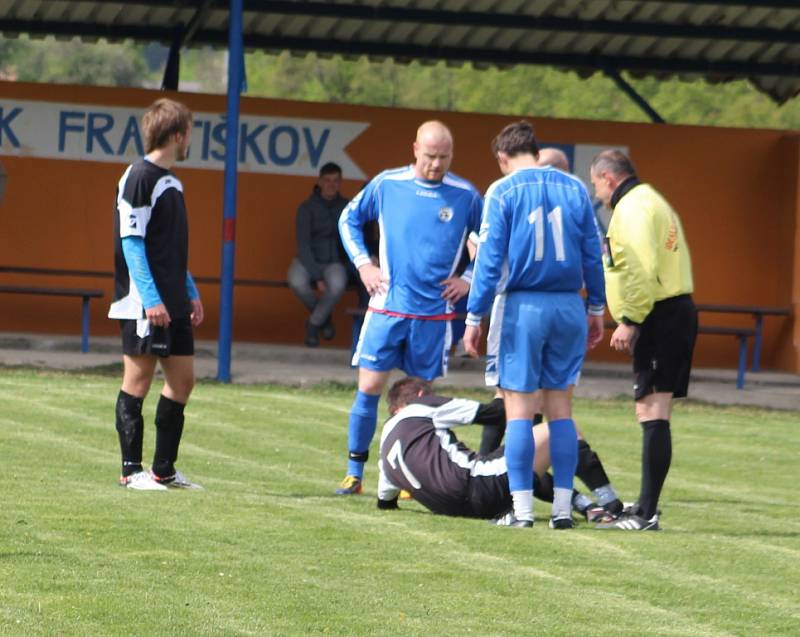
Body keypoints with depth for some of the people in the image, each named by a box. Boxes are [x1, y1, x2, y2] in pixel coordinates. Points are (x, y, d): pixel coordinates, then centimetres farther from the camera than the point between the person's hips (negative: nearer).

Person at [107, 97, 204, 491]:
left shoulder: (171, 181, 17)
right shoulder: (139, 178, -12)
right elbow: (130, 241, -17)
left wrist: (191, 293, 21)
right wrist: (150, 298, -21)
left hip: (173, 303, 9)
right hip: (144, 304, -9)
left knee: (183, 377, 9)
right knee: (138, 379, -4)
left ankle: (164, 469, 15)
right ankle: (131, 470, 0)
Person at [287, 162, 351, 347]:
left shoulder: (346, 207, 3)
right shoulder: (307, 207, -6)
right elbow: (303, 245, -12)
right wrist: (317, 278, -20)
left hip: (334, 262, 1)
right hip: (308, 261, -1)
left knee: (337, 283, -36)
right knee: (297, 282, -36)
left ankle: (314, 324, -9)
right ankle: (323, 317, -4)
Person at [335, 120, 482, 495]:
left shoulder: (465, 196, -1)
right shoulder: (387, 185, 0)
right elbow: (349, 218, 15)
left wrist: (469, 279, 2)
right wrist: (362, 263, 5)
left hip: (435, 313, 0)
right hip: (387, 308, 0)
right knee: (369, 387, -4)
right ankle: (354, 474, 4)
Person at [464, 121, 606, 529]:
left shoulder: (502, 192, -4)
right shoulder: (574, 189, 7)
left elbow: (490, 258, -7)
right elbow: (592, 254, 7)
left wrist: (474, 316, -3)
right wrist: (596, 308, 15)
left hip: (521, 308, -4)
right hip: (569, 307, 4)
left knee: (519, 410, 0)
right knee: (560, 408, 9)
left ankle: (522, 509, -3)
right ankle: (563, 507, 7)